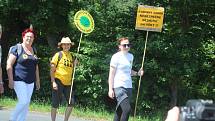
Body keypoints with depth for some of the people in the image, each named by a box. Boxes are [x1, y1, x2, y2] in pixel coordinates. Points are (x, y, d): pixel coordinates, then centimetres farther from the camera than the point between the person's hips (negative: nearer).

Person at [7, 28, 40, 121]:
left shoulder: (34, 50, 14)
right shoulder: (16, 49, -6)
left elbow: (36, 66, 21)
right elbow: (9, 65, -10)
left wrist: (37, 80, 18)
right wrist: (10, 80, -16)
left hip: (30, 81, 7)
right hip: (19, 81, -7)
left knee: (26, 103, 5)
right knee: (23, 101, -15)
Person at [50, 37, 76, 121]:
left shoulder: (71, 56, 13)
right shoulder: (58, 55, -4)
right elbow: (52, 70, -6)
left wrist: (74, 64, 2)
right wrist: (53, 82, -15)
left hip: (68, 83, 6)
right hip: (58, 82, -5)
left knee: (71, 104, 2)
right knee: (55, 104, -1)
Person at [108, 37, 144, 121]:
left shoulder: (131, 56, 14)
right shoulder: (116, 57, -6)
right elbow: (111, 73, -6)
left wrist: (137, 73, 6)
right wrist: (110, 89, -10)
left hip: (128, 86, 7)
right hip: (119, 86, -6)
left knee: (120, 111, 7)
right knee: (127, 109, -19)